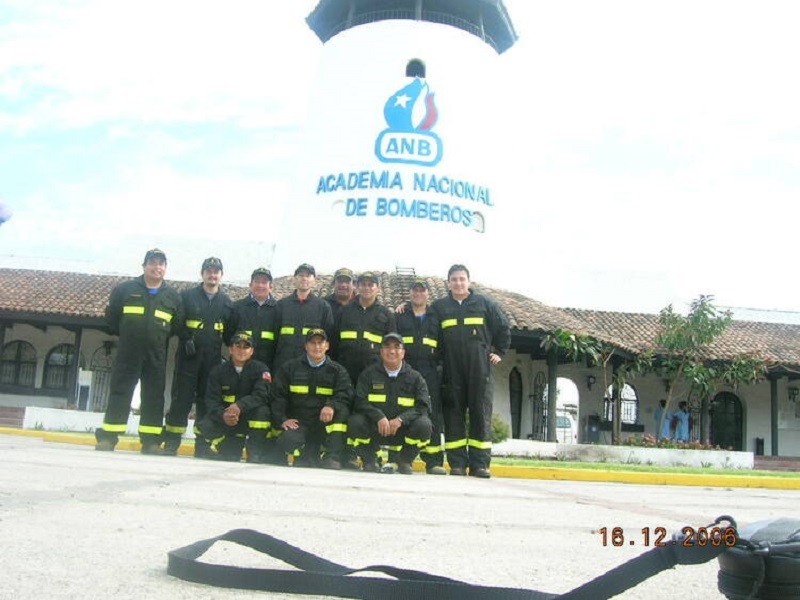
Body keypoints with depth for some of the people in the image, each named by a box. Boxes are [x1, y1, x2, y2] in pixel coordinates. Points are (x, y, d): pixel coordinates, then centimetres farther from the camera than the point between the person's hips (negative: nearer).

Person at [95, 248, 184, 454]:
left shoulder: (173, 297, 8)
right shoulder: (125, 289, 3)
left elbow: (177, 325, 12)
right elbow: (111, 317, 8)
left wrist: (160, 337, 5)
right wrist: (125, 335, 7)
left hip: (156, 357, 2)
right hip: (127, 353, -2)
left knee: (154, 397, 3)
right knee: (119, 393, 0)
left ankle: (151, 441, 9)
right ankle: (107, 438, 4)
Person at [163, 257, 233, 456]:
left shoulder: (227, 303, 12)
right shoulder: (187, 296, 4)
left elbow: (230, 332, 12)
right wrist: (186, 339, -12)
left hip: (213, 360, 2)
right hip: (188, 357, -2)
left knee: (207, 402, 5)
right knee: (181, 400, -2)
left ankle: (203, 446, 11)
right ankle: (171, 444, 3)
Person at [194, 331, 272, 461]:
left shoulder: (260, 369, -5)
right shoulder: (218, 371, 2)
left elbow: (261, 395, -20)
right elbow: (212, 400, -8)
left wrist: (240, 406, -39)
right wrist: (223, 415, -30)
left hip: (251, 419, -1)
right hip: (224, 418, 2)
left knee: (262, 410, -33)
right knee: (204, 427, -25)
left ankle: (257, 459, -24)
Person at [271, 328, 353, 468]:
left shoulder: (337, 370, 11)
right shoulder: (290, 368, 14)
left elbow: (345, 394, -7)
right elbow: (278, 395, 7)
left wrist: (331, 406, -29)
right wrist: (282, 419, -9)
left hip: (325, 421, 1)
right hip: (297, 422, -1)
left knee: (342, 410, -29)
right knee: (288, 441, -31)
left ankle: (332, 458, -23)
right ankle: (308, 456, 1)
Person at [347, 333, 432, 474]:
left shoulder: (415, 377, 4)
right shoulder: (369, 373, 4)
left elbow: (423, 406, -7)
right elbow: (360, 401, -7)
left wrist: (400, 419, -24)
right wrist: (379, 417, -26)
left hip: (402, 429, 0)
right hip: (373, 429, 0)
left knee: (424, 424, -27)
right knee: (355, 422, -28)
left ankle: (404, 462, 0)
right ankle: (369, 461, -2)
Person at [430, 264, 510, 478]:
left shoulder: (484, 303, 10)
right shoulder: (439, 307, 12)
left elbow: (503, 329, 15)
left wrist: (499, 352, 11)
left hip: (479, 366, -1)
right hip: (452, 369, 1)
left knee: (481, 412, -3)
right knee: (453, 414, 0)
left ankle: (479, 463, 0)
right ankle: (457, 463, 4)